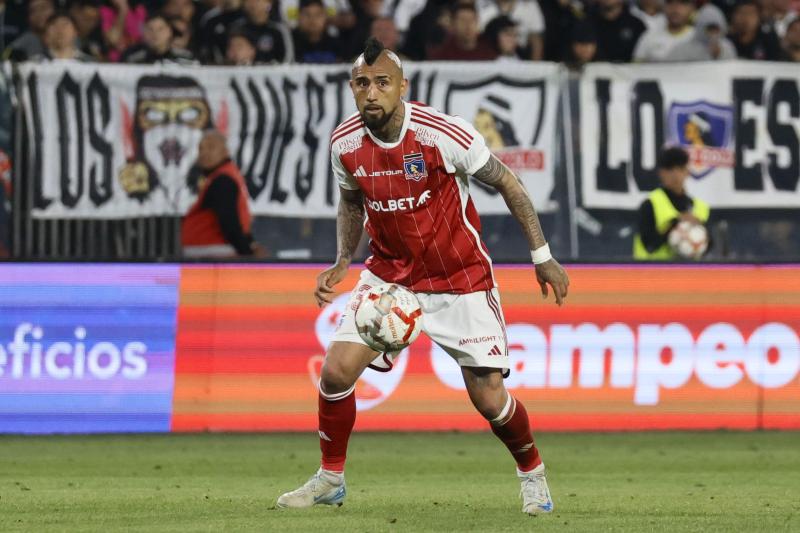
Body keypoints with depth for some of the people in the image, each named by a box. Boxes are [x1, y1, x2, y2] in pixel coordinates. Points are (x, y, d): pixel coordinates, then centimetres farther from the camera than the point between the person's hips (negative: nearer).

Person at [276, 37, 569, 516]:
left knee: (489, 398, -5)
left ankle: (533, 472, 25)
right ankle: (330, 478, 10)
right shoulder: (345, 144, -9)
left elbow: (508, 184, -8)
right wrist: (343, 262, 0)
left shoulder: (446, 135, -22)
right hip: (389, 274, 3)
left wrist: (543, 257, -7)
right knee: (336, 371, -12)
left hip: (460, 279, -3)